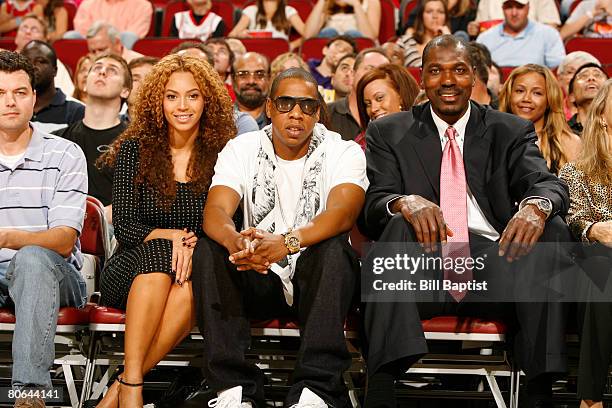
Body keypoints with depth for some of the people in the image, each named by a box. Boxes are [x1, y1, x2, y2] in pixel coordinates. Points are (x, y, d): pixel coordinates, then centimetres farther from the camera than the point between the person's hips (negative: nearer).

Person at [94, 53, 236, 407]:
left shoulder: (221, 154, 3)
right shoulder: (134, 149, 2)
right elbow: (124, 226, -5)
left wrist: (193, 245, -22)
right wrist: (171, 236, -23)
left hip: (194, 271, 0)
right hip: (131, 272, 0)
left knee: (191, 286, -36)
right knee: (159, 253, -35)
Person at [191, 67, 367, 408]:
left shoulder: (344, 152, -5)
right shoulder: (242, 149, 2)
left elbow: (343, 212, -25)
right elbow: (216, 210, -14)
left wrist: (288, 242, -45)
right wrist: (237, 241, -41)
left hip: (315, 278, -2)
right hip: (258, 280, 2)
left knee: (334, 247, -33)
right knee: (209, 249, -25)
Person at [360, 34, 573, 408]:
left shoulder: (512, 132, 15)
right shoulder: (388, 134, 13)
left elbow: (548, 183, -1)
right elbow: (373, 203, 0)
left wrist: (536, 205, -28)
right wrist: (404, 202, -26)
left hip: (493, 268, 1)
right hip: (422, 269, -1)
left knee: (551, 229, -26)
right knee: (397, 224, -31)